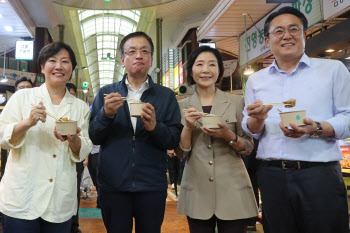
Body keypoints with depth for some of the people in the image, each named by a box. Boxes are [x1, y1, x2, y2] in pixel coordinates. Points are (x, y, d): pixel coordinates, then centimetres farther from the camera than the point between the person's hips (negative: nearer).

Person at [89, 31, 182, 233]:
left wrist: (155, 127, -20)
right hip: (113, 184, 1)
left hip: (152, 186, 0)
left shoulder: (166, 96, 5)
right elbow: (93, 137, 3)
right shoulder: (106, 93, 7)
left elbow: (175, 140, -1)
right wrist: (106, 114, -15)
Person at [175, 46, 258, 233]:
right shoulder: (183, 106, 5)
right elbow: (180, 153, 2)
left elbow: (249, 147, 3)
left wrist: (229, 136, -16)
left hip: (232, 189, -1)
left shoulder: (236, 102, 1)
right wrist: (188, 127, -14)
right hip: (197, 191, 1)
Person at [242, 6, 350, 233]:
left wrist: (315, 129, -20)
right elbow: (250, 131, 13)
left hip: (320, 174, -2)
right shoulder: (256, 80, 11)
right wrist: (257, 119, -10)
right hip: (272, 176, 3)